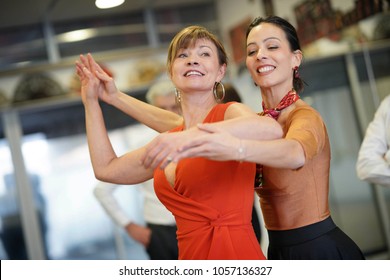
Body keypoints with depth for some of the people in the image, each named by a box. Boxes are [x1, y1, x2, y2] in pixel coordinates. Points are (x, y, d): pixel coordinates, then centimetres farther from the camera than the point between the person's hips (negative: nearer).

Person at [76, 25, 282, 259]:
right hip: (190, 257, 6)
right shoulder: (171, 139, 14)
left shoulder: (229, 112, -5)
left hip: (236, 255, -5)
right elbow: (106, 168, 23)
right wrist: (91, 101, 25)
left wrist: (193, 136, -37)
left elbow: (272, 129, -28)